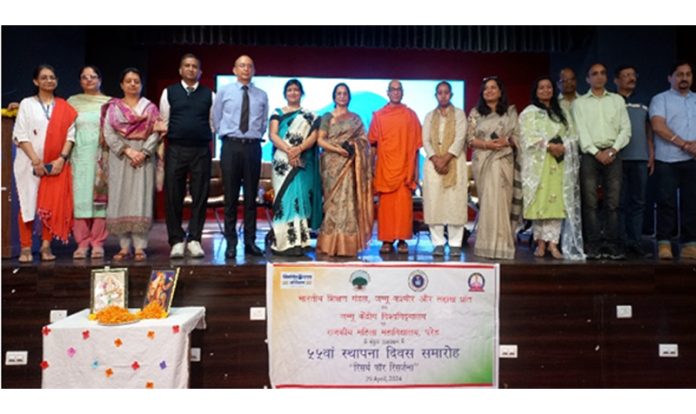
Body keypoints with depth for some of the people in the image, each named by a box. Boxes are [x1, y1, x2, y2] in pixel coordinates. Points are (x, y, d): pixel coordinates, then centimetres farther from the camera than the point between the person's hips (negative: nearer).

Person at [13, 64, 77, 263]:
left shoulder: (65, 107, 10)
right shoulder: (27, 104, 5)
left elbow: (70, 134, 3)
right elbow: (20, 135, -2)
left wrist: (62, 158, -11)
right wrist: (35, 160, -13)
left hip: (57, 163, 1)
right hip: (30, 163, -1)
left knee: (53, 204, -2)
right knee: (28, 203, -1)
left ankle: (46, 246, 5)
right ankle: (25, 248, 4)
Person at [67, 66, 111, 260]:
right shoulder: (73, 102, 14)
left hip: (102, 155, -1)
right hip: (79, 155, 1)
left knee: (100, 196, -3)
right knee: (80, 196, -1)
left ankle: (97, 243, 1)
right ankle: (82, 242, 3)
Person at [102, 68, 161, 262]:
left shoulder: (150, 108, 11)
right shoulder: (113, 107, 12)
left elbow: (155, 133, 0)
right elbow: (108, 133, 1)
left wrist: (144, 153, -14)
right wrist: (128, 150, -12)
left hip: (143, 157, -1)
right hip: (119, 157, 1)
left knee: (141, 200, -6)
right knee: (120, 200, -2)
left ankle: (140, 247, -5)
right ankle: (124, 246, 3)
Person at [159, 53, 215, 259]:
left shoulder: (209, 95, 10)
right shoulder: (169, 92, 10)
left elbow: (213, 124, 12)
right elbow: (164, 123, 10)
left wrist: (206, 143, 5)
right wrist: (162, 149, 4)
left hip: (201, 150, 0)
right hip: (175, 150, 0)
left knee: (200, 196, 1)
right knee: (173, 197, 0)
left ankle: (194, 239, 9)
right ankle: (177, 240, 8)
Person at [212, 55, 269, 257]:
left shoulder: (262, 95, 8)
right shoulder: (224, 92, 5)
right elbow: (216, 119, 11)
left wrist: (256, 136, 8)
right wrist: (225, 135, 6)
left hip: (253, 147, 1)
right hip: (231, 145, -1)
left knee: (251, 196, 5)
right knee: (231, 196, 1)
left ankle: (250, 242, 13)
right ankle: (231, 243, 9)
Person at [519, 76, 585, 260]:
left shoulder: (562, 113, 20)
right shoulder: (529, 113, 7)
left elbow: (572, 136, 13)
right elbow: (528, 137, -6)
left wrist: (563, 147, -8)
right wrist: (549, 145, -16)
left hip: (559, 163, 3)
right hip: (538, 163, -3)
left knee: (557, 202, -4)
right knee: (540, 201, -6)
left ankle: (553, 242, -4)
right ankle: (541, 242, 1)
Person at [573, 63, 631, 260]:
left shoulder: (617, 100, 16)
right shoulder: (580, 103, 10)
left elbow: (625, 128, 8)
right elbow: (580, 131, 0)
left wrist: (613, 150, -6)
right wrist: (596, 152, -9)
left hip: (612, 154, 2)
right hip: (590, 154, -1)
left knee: (613, 202, -3)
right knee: (590, 202, -5)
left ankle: (612, 245, 0)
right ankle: (593, 245, -2)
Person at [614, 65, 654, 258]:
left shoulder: (642, 104, 18)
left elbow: (649, 131, 19)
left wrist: (652, 155, 10)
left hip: (640, 159, 4)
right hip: (618, 159, -4)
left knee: (638, 201, 4)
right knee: (620, 202, -1)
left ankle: (635, 241, 10)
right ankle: (621, 242, 4)